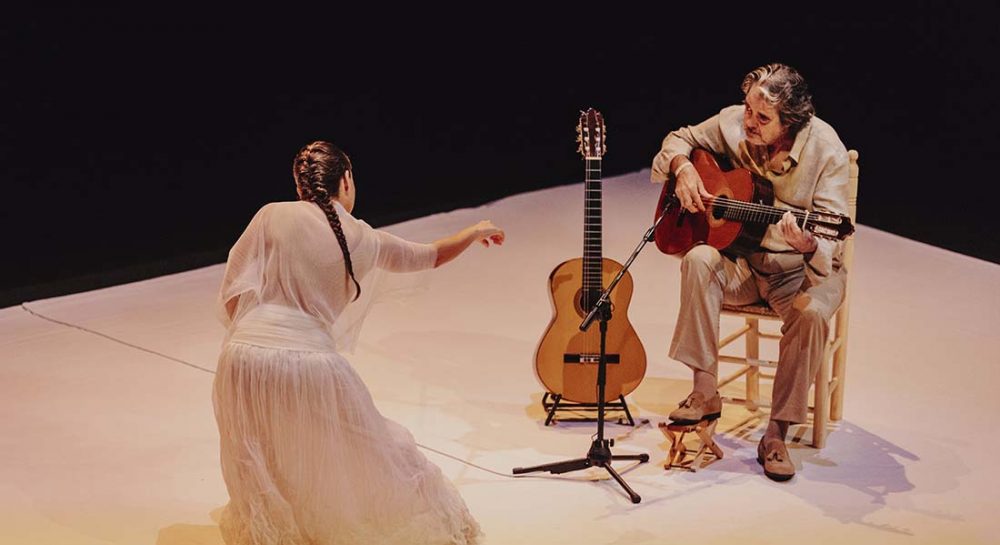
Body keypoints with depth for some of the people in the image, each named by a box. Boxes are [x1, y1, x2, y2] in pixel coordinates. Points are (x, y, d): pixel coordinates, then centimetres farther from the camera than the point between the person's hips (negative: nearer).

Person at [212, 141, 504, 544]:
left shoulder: (273, 216, 5)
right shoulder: (366, 240, 11)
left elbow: (233, 293, 3)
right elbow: (432, 256, 29)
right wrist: (475, 232, 47)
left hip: (245, 355, 0)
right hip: (311, 362, 1)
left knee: (260, 471, 24)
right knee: (372, 449, 20)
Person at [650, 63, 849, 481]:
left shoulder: (825, 150, -19)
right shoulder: (732, 123, -9)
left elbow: (831, 238, -21)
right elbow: (680, 139, 11)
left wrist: (808, 245, -45)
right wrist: (684, 169, -12)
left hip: (803, 267, -3)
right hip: (743, 260, 3)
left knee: (811, 313, -35)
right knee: (699, 260, -30)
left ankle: (776, 434, -18)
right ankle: (705, 394, -20)